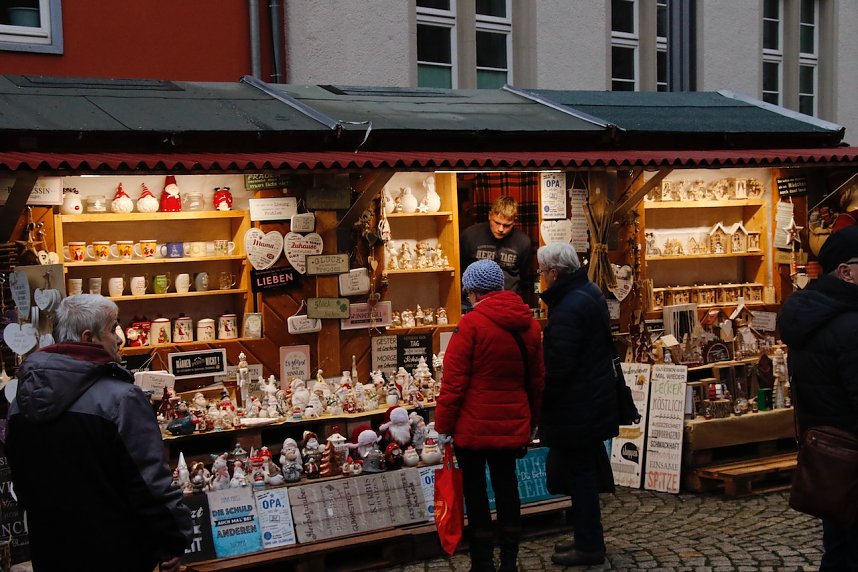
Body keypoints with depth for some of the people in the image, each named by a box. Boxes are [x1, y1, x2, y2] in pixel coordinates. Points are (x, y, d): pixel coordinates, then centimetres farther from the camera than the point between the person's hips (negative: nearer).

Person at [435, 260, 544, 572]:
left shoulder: (472, 323, -14)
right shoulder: (528, 324, 6)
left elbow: (454, 381, -14)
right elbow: (536, 380, 12)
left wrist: (443, 426, -7)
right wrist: (531, 423, 22)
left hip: (474, 424, -5)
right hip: (512, 424, 5)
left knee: (475, 488, 6)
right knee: (506, 484, 14)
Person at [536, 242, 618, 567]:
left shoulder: (568, 308, -24)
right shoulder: (590, 293, 8)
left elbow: (558, 367, -25)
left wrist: (540, 402, -11)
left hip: (576, 407, -10)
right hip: (594, 401, 10)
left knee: (579, 473, 1)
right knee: (585, 470, 18)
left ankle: (589, 546, 11)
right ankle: (589, 538, 29)